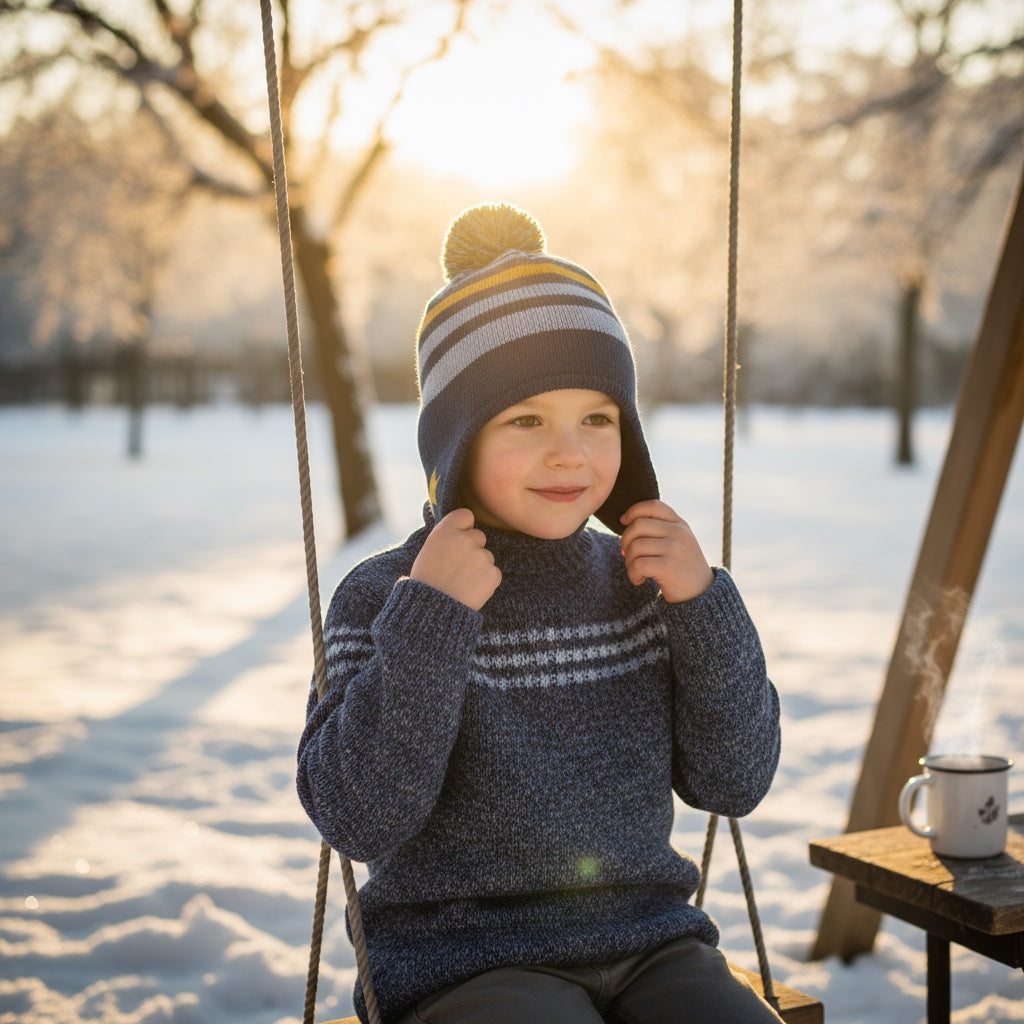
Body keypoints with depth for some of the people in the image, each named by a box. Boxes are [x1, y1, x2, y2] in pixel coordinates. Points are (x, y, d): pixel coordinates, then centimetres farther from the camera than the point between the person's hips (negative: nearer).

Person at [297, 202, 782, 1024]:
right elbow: (357, 822, -16)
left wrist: (705, 603, -9)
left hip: (649, 944, 4)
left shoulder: (639, 587, 3)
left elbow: (735, 784, 2)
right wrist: (429, 617, -22)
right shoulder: (383, 599, -7)